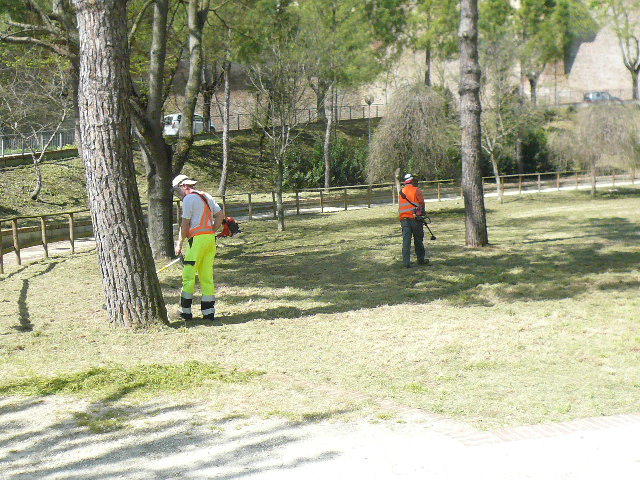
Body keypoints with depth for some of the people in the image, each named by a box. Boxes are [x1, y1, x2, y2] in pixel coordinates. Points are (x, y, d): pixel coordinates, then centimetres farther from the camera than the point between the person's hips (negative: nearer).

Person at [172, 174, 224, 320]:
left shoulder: (188, 199, -6)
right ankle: (209, 311, 6)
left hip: (197, 238, -8)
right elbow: (220, 215, 17)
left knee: (188, 275, -3)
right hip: (211, 239, 8)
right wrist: (211, 232, 15)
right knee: (207, 276, 8)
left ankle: (185, 311, -3)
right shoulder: (206, 196, 18)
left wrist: (179, 244, 0)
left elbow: (185, 224, -8)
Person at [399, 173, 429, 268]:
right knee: (418, 240, 10)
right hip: (415, 218, -4)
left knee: (406, 241, 0)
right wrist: (422, 212, 13)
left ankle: (406, 262, -7)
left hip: (404, 218, 4)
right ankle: (421, 260, 20)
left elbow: (402, 205, 14)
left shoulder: (402, 191, 11)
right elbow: (421, 203, -4)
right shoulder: (416, 190, -4)